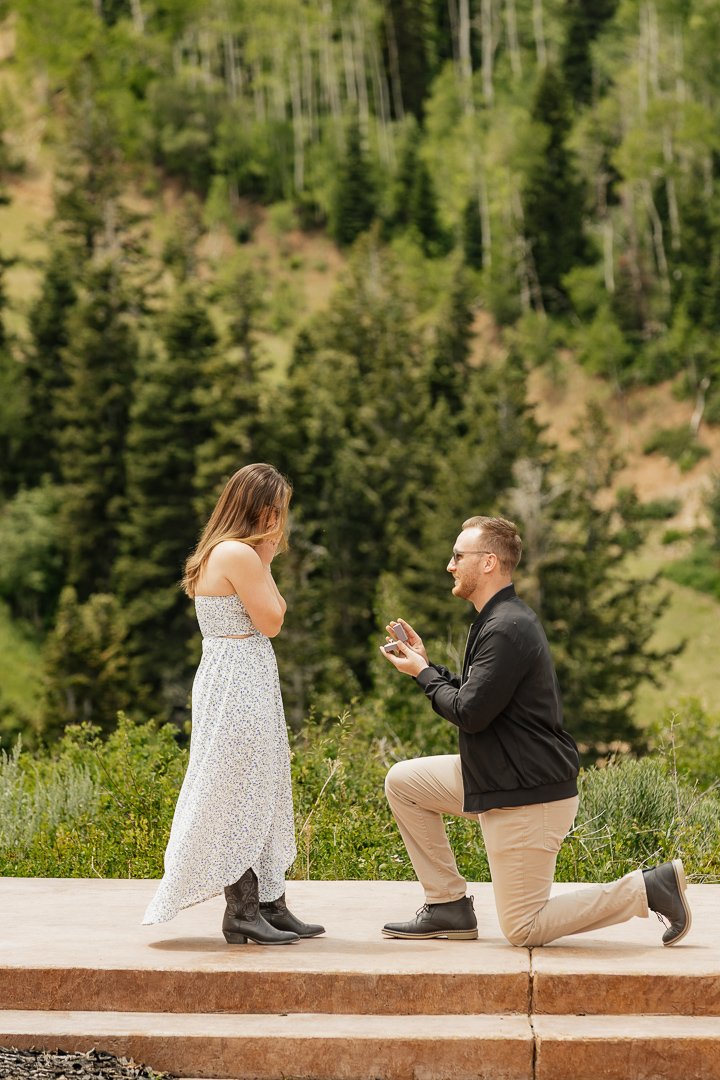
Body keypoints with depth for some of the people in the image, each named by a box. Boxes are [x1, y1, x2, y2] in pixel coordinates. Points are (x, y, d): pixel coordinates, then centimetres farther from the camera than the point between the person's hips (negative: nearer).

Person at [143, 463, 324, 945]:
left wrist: (263, 560, 9)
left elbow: (271, 615, 16)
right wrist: (266, 561, -7)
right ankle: (243, 914, 2)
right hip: (239, 687, -11)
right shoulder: (240, 555, -16)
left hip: (243, 684, 11)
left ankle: (271, 906, 19)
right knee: (242, 797, -5)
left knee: (262, 797, 13)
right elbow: (271, 621, -13)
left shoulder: (219, 553, 15)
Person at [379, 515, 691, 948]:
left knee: (524, 929, -5)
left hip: (530, 794, -10)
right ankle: (449, 908, 13)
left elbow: (469, 712, -22)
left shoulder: (506, 629, -21)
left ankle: (648, 888, 0)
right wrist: (426, 663, 10)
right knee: (403, 781, 10)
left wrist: (424, 674, -7)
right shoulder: (503, 618, 13)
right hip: (498, 777, 10)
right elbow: (476, 694, 17)